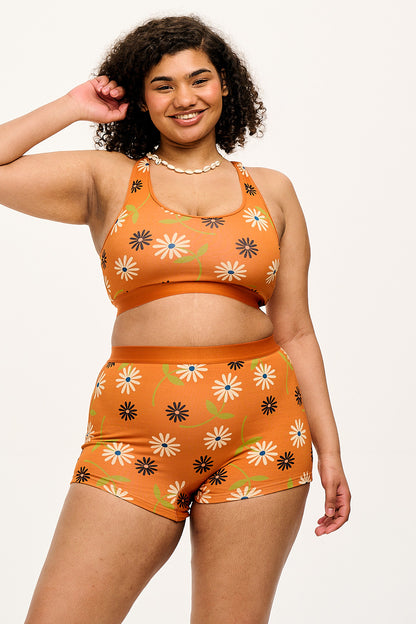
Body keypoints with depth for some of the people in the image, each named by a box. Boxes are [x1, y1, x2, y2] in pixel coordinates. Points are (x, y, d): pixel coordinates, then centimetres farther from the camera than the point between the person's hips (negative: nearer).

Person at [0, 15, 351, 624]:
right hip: (137, 433, -1)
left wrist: (329, 448, 7)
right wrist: (71, 108, 8)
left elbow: (295, 330, 11)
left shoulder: (271, 191, 12)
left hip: (260, 433, 1)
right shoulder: (107, 180, 9)